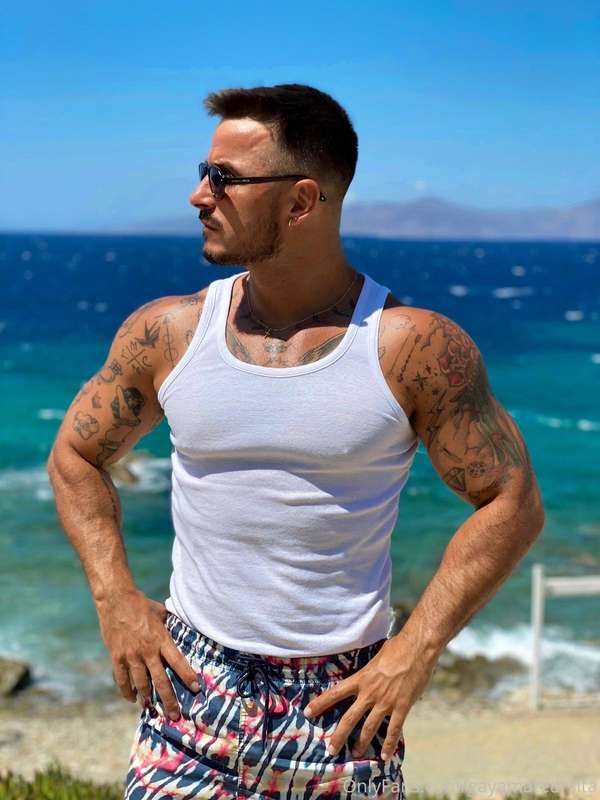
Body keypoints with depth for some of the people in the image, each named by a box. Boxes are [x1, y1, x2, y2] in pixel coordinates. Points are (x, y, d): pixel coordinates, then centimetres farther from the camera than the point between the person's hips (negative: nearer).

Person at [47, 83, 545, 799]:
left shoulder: (417, 349, -10)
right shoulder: (166, 332, -1)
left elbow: (513, 503, -4)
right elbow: (76, 454, 12)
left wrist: (416, 649, -10)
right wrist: (114, 596, 1)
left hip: (343, 707, -1)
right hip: (190, 689, 2)